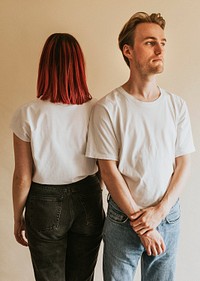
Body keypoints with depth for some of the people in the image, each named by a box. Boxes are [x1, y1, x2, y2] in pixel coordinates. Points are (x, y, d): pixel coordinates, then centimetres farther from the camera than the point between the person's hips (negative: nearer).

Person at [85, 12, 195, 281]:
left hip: (169, 216, 3)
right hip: (123, 218, -3)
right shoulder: (108, 108, -13)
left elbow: (183, 164, 0)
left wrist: (159, 211, -11)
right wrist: (141, 223, -11)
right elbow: (109, 170, -12)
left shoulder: (177, 105, -2)